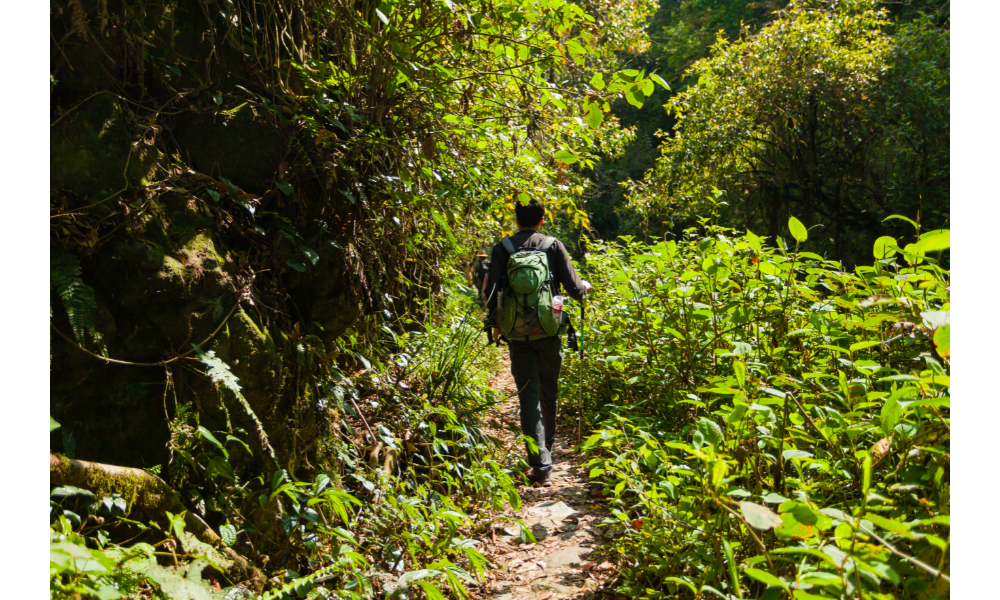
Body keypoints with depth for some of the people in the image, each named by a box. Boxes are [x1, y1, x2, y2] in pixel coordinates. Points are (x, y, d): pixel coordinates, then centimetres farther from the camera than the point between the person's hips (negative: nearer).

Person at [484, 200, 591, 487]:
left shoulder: (502, 248, 1)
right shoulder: (554, 246, 0)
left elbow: (491, 291, -4)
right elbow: (574, 289, -2)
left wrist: (496, 323, 12)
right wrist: (585, 287, 21)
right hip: (549, 331, 1)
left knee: (528, 395, 2)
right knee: (549, 391, 20)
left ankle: (541, 465, -5)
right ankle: (547, 445, 39)